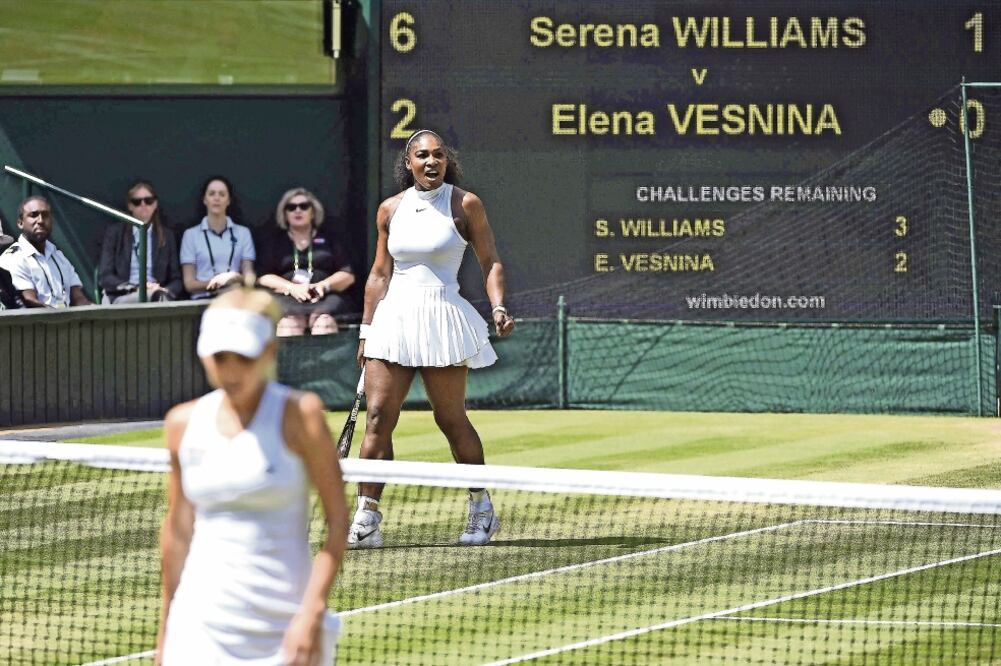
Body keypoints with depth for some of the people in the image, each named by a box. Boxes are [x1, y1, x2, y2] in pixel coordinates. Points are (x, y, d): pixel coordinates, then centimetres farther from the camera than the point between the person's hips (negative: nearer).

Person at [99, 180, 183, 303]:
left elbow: (176, 280, 15)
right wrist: (136, 288, -13)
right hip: (122, 299, -3)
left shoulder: (167, 237, 20)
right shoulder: (115, 233, 13)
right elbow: (106, 278, 4)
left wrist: (166, 291, -10)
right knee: (158, 296, -38)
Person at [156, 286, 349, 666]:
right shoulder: (184, 423, 6)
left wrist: (312, 613, -16)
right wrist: (165, 632, 15)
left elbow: (338, 520, -6)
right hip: (200, 628, 3)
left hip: (284, 630, -3)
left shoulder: (298, 415, -5)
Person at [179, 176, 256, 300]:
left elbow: (249, 277, 9)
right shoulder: (191, 235, 12)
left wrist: (235, 278, -14)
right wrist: (212, 283, -14)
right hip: (203, 299, -1)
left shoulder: (243, 233, 16)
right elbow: (189, 284, 6)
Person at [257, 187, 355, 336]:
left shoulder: (328, 239, 24)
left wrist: (324, 285, -5)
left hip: (324, 298, 1)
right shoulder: (273, 241, 22)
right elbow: (262, 277, 10)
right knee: (289, 322, -35)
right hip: (286, 299, -1)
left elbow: (348, 276, 16)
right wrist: (292, 287, -8)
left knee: (325, 322, -34)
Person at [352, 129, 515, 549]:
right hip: (393, 319, 3)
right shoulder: (390, 210, 10)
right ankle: (366, 518, -7)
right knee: (378, 417, -7)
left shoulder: (465, 205, 0)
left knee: (451, 419, 1)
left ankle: (482, 507, 20)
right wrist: (367, 331, 14)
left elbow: (490, 263, 1)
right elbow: (379, 274, 16)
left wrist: (498, 307, -14)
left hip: (441, 321, -3)